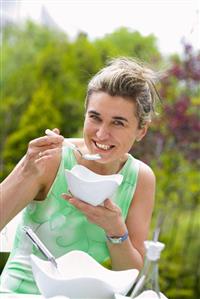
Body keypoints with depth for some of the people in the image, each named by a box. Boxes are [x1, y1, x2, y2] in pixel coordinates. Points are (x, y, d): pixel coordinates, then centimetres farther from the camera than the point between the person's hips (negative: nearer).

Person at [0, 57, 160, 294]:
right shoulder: (51, 159, -10)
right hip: (23, 291, -3)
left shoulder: (142, 179, -1)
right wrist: (27, 174, -26)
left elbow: (132, 274, 0)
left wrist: (116, 230, -17)